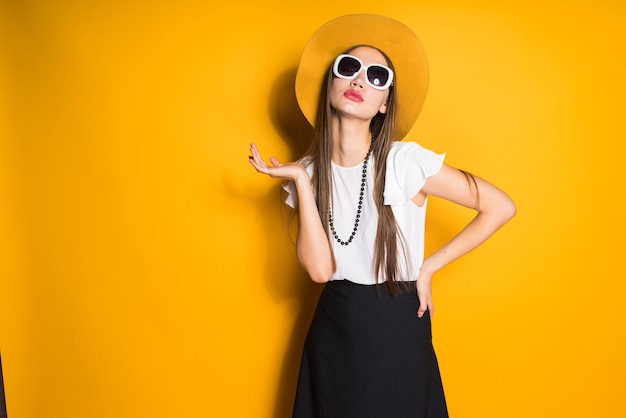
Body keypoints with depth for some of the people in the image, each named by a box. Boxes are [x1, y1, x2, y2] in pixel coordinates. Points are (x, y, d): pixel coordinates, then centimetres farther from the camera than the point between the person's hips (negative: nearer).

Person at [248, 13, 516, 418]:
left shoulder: (406, 160, -14)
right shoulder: (310, 171, -4)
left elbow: (501, 207, -10)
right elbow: (320, 269, -14)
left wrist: (429, 267, -8)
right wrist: (301, 181, -17)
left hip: (399, 329, -3)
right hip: (333, 330, 3)